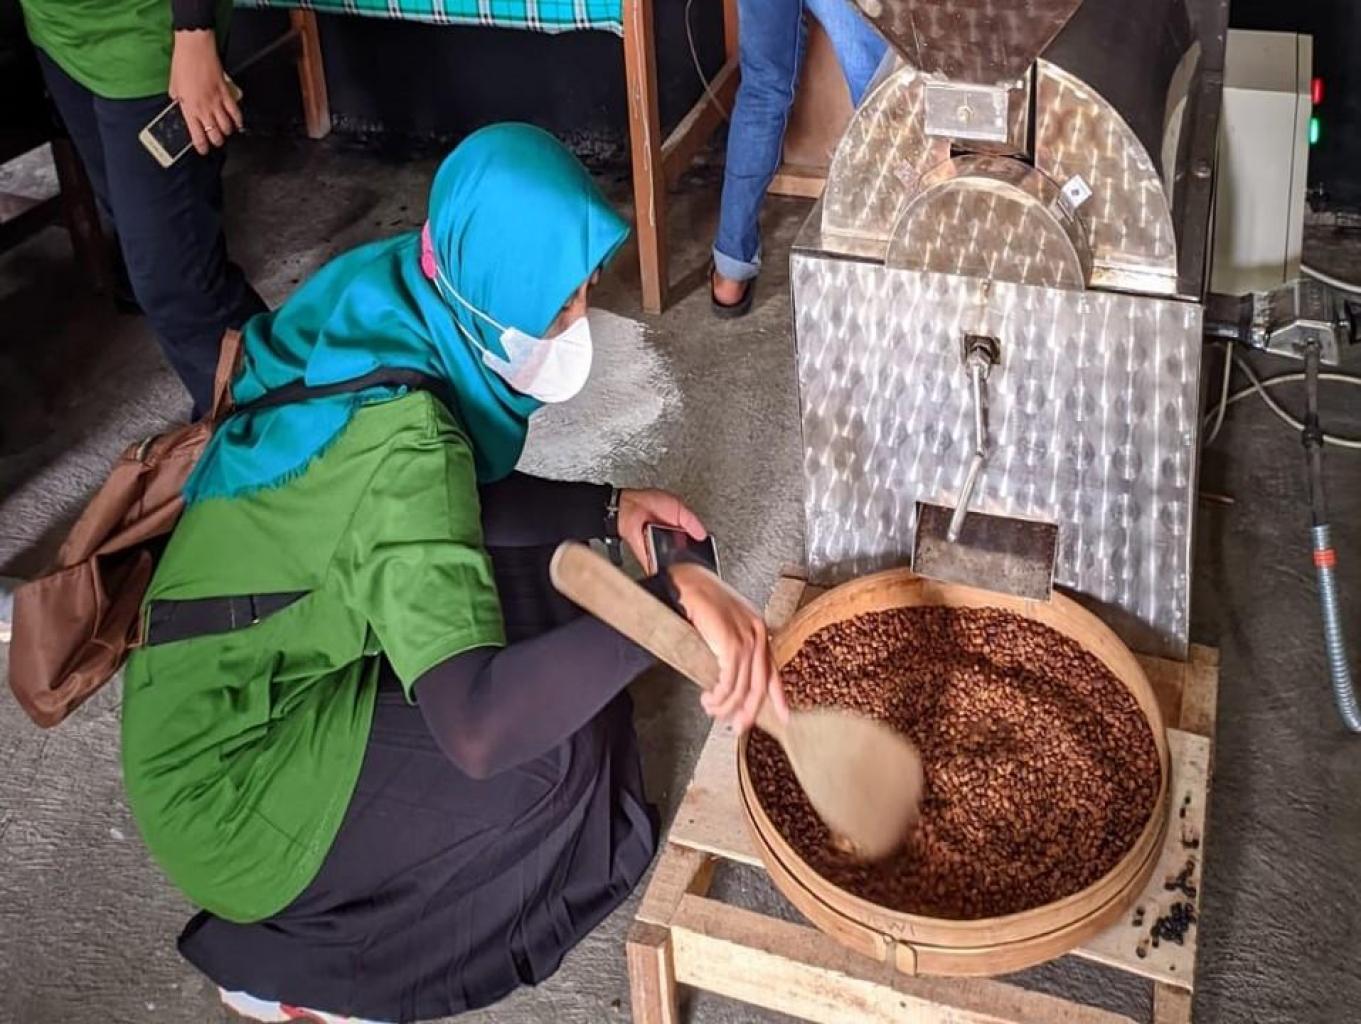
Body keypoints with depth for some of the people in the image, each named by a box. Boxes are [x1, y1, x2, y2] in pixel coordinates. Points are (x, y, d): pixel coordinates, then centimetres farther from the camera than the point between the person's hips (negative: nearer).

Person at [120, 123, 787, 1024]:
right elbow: (476, 726, -43)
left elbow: (457, 501, 8)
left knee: (553, 584, 5)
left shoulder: (398, 307, -7)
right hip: (227, 768, -8)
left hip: (273, 665, 8)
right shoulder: (398, 436, -34)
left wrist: (607, 508, -3)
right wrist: (668, 602, -47)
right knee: (551, 754, -15)